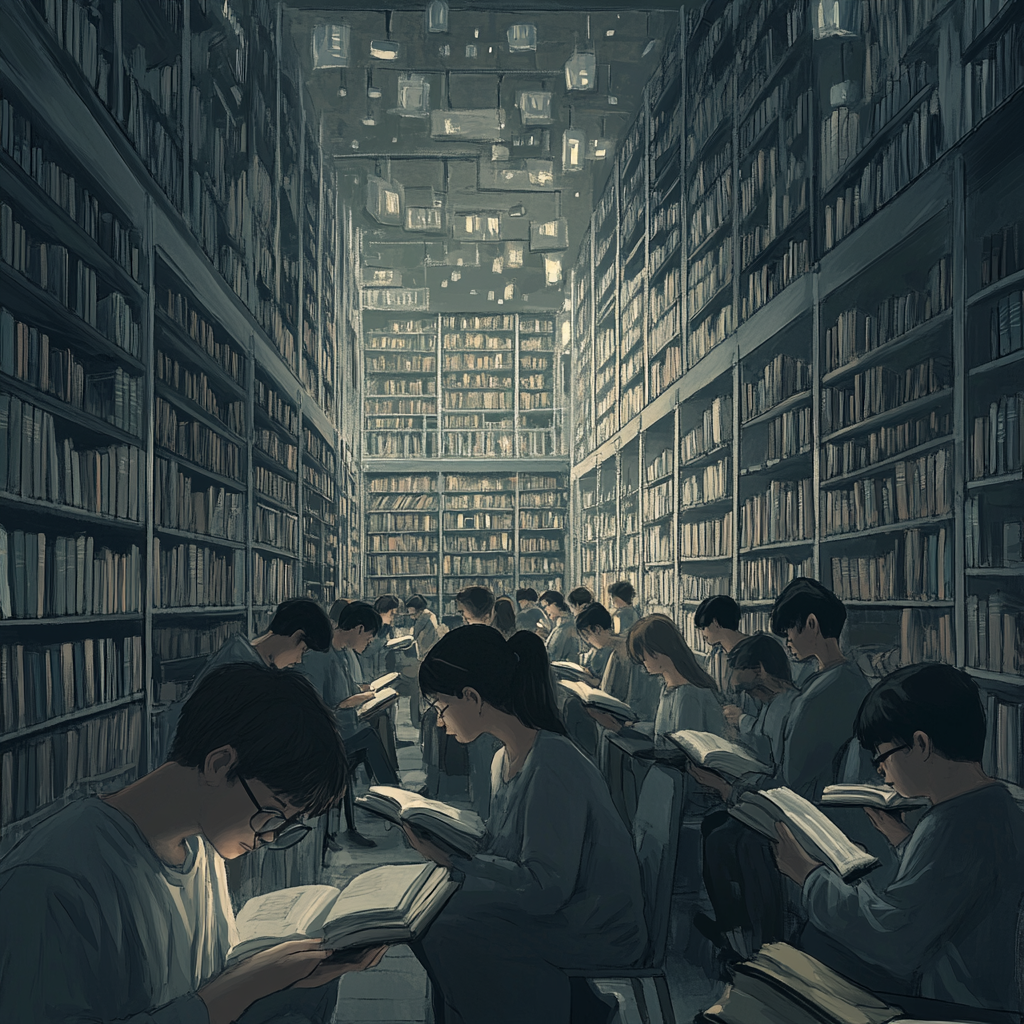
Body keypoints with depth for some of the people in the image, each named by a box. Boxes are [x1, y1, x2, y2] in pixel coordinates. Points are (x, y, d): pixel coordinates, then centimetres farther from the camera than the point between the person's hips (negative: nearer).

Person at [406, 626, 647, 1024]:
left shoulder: (552, 768, -26)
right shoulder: (506, 759, 4)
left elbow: (545, 889, -26)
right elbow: (505, 846, 10)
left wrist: (453, 859, -24)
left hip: (597, 929, -9)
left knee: (447, 933, -19)